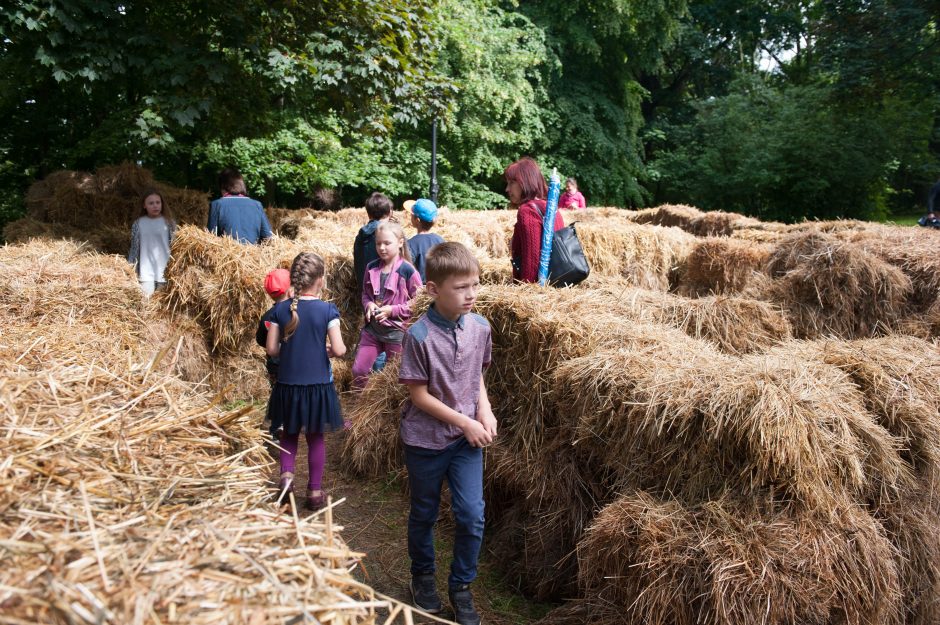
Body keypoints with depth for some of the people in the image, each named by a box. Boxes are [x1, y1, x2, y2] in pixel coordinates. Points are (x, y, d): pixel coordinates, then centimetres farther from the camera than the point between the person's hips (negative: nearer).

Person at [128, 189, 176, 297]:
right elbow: (134, 247, 7)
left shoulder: (169, 223, -1)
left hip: (164, 269, 0)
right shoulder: (138, 223, 2)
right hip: (146, 271, 0)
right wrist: (130, 268, 5)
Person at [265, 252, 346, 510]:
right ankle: (315, 491, 22)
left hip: (287, 384, 2)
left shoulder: (280, 309, -5)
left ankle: (286, 474, 2)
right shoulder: (327, 310, -12)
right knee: (315, 438, 13)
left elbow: (272, 349, -3)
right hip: (318, 385, -2)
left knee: (289, 434, 22)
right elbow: (339, 350, -16)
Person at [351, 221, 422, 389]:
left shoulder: (408, 271, -14)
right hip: (372, 328, 5)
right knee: (358, 370, 9)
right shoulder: (371, 267, 2)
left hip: (396, 331, -5)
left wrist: (392, 310, -19)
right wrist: (368, 305, -8)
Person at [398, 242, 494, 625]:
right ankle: (422, 576, 41)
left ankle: (461, 587, 25)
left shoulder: (480, 328, -6)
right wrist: (466, 423, -16)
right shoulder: (419, 336, -20)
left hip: (467, 439, 3)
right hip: (425, 441, -3)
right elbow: (419, 395, -15)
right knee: (424, 515, 16)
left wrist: (484, 410, -7)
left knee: (472, 517, 2)